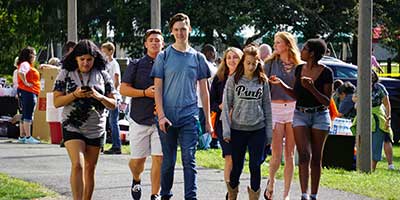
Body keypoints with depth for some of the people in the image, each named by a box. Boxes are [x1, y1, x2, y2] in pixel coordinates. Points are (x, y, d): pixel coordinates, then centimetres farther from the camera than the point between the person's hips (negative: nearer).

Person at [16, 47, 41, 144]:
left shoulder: (28, 65, 19)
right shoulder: (25, 64, -12)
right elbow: (21, 73, -30)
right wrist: (25, 83, -22)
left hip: (30, 92, 10)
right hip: (28, 92, -10)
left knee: (25, 115, 13)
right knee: (28, 115, -11)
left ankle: (22, 137, 17)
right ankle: (28, 137, -12)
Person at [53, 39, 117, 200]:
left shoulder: (102, 75, 4)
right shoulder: (66, 74, 0)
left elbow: (113, 104, 4)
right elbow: (57, 102, -3)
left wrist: (98, 96, -15)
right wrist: (75, 95, -18)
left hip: (96, 129, 3)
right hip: (72, 127, -3)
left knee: (89, 169, 9)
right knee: (78, 165, -18)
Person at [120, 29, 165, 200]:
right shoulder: (136, 65, 5)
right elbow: (123, 89, 0)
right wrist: (145, 93, -12)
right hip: (139, 119, 0)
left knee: (159, 158, -7)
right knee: (137, 160, 3)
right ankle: (136, 181, 35)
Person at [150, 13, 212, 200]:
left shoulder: (198, 58, 7)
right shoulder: (163, 56, 3)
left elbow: (203, 90, 10)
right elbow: (157, 88, 0)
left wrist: (207, 119, 8)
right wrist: (161, 115, -10)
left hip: (189, 116, 0)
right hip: (167, 117, 0)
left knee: (189, 160, -5)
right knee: (168, 161, 7)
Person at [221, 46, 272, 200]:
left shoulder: (263, 81, 5)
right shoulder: (233, 80, 0)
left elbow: (267, 107, 9)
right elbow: (226, 106, 0)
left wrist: (269, 132, 6)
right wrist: (226, 130, -7)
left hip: (258, 129, 1)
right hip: (237, 129, -1)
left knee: (255, 165, 0)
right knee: (236, 166, 4)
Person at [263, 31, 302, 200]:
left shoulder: (299, 66, 7)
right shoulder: (270, 63, 5)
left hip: (293, 108, 1)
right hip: (275, 108, -1)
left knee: (290, 155, 2)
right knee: (277, 154, -8)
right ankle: (271, 181, 21)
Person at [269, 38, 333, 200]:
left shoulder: (326, 73, -9)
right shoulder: (299, 69, 6)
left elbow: (326, 101, -9)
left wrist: (312, 89, -23)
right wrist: (281, 84, 3)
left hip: (320, 115, -3)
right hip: (300, 115, 3)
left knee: (316, 158, 3)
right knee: (304, 155, -12)